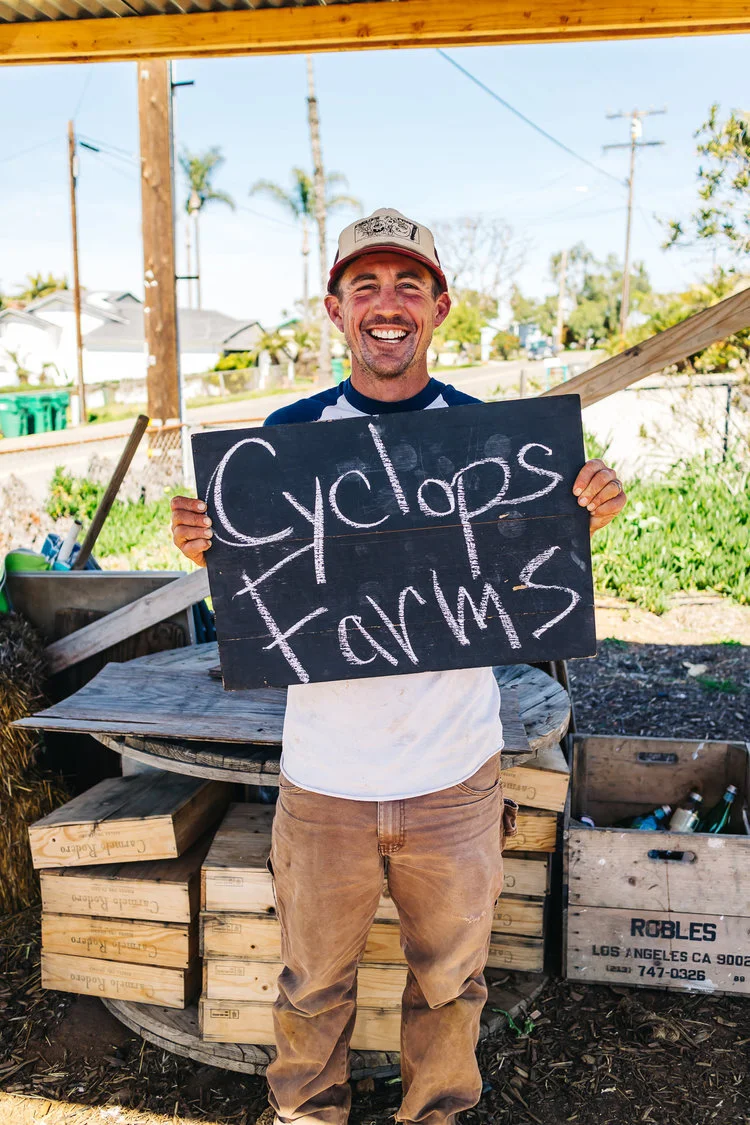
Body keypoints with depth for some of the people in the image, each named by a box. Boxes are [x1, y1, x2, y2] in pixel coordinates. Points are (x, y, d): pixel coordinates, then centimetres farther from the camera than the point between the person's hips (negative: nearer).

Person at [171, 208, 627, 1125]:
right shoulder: (289, 435, -3)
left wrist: (585, 520, -12)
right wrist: (207, 549, -17)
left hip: (455, 774, 1)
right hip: (324, 774, 0)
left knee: (450, 977, 19)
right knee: (314, 979, 18)